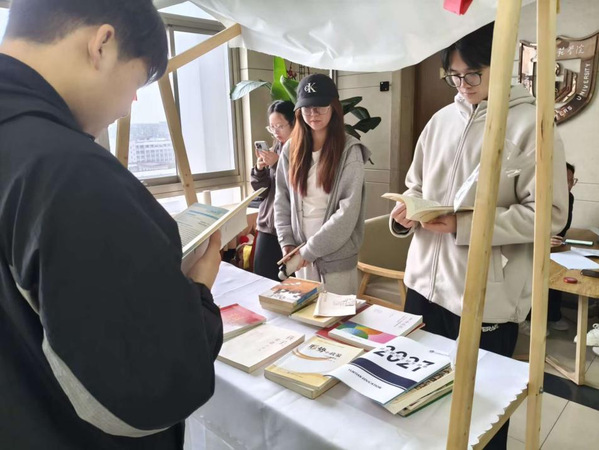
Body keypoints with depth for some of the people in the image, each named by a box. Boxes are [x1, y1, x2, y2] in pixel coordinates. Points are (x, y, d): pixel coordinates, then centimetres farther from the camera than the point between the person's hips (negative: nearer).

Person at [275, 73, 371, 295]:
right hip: (300, 255, 4)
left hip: (336, 256, -4)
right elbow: (281, 201, 7)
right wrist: (287, 243, -4)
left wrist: (310, 250, -16)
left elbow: (348, 213, -16)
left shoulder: (350, 151, -9)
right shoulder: (291, 149, 5)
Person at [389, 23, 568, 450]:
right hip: (425, 285, 6)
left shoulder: (530, 124, -8)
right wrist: (406, 212, -6)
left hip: (486, 301, -5)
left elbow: (549, 213, -13)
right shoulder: (441, 120, 9)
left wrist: (463, 225, -20)